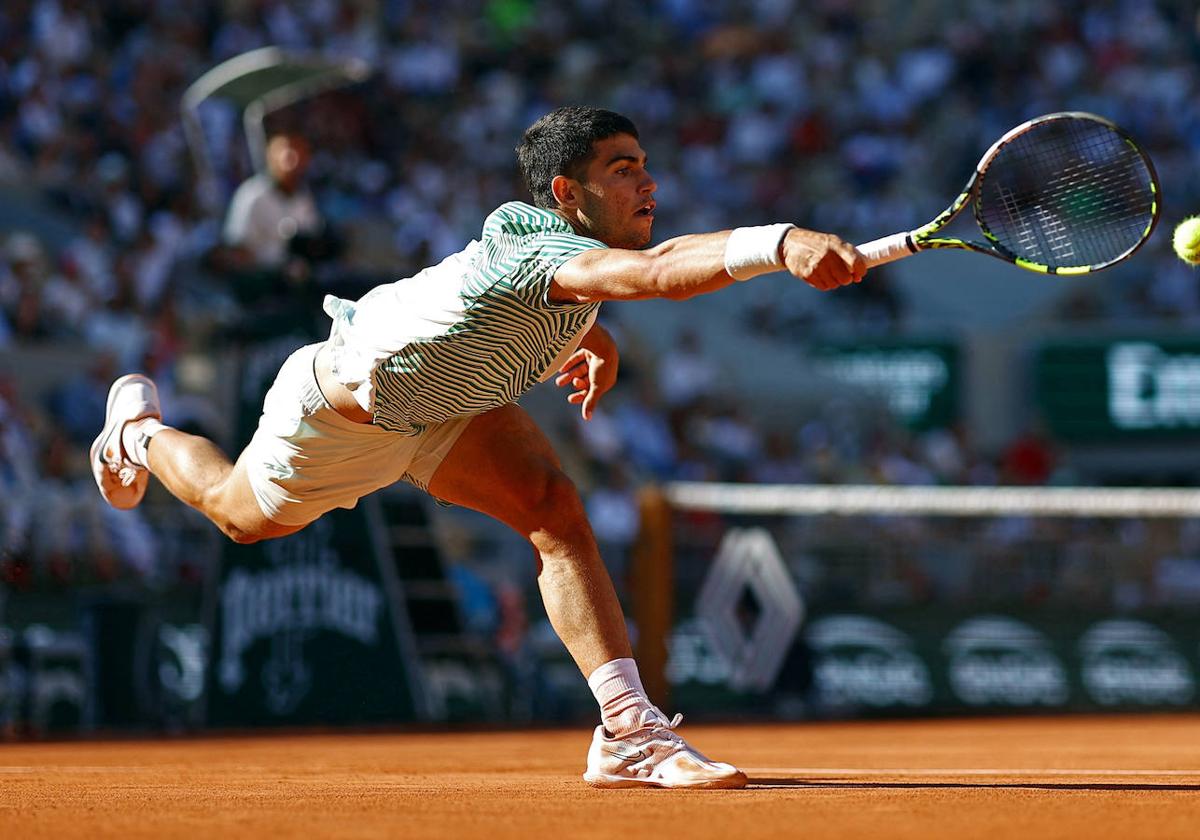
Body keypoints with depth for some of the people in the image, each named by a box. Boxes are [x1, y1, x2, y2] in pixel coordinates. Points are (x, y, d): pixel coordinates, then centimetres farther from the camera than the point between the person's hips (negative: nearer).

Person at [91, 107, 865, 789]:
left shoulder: (562, 235, -16)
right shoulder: (541, 250, -44)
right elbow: (661, 273, -67)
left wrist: (589, 337, 1)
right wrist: (783, 244, -79)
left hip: (445, 402, 7)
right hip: (343, 404, -7)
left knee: (555, 510, -18)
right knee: (242, 516, 22)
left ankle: (628, 731, -23)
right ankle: (139, 432, 54)